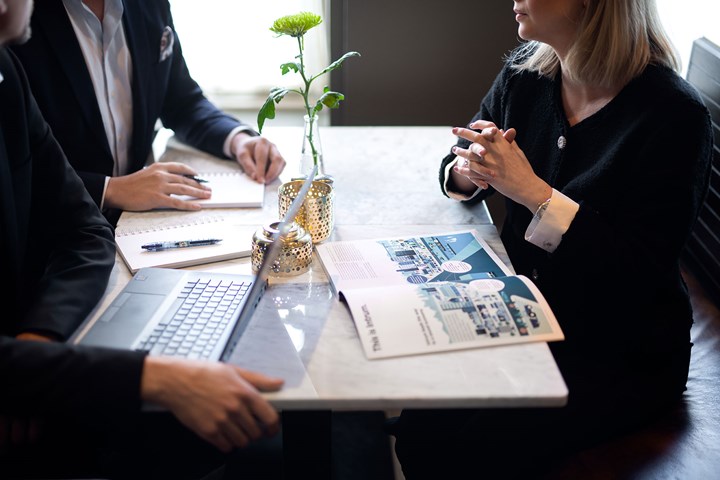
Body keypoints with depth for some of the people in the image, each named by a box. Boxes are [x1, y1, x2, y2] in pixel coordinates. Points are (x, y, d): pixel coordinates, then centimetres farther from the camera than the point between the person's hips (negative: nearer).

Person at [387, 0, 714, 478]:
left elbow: (642, 272, -23)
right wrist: (468, 171, -12)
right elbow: (457, 164, 13)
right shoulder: (527, 71, -2)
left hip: (621, 354, -5)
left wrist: (532, 191, -28)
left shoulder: (674, 115, -21)